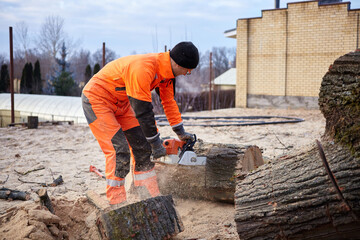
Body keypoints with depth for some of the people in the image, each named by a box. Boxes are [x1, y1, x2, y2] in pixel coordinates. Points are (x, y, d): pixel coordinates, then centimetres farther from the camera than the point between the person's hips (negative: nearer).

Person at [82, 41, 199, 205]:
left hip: (121, 102, 9)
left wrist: (181, 133, 10)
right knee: (119, 152, -17)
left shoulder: (166, 69, -5)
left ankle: (152, 198, 13)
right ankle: (117, 203, -8)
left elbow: (168, 101, 8)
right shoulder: (143, 68, -34)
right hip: (97, 99, -9)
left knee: (142, 146, 5)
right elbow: (143, 111, -30)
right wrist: (156, 144, -21)